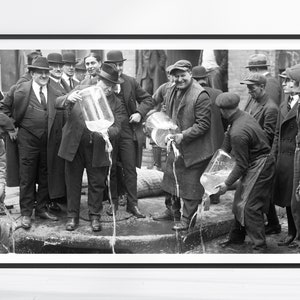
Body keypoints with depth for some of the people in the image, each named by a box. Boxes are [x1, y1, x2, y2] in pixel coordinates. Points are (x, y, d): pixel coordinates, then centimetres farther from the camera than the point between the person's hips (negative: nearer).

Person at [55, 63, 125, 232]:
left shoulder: (116, 104, -2)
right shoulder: (82, 90, 0)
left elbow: (117, 128, -9)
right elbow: (58, 103, -5)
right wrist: (68, 99, -28)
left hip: (97, 150, 0)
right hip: (74, 145, 0)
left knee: (97, 184, 8)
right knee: (73, 182, 10)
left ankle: (95, 216, 26)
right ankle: (73, 216, 24)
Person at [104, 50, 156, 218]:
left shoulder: (131, 82, 3)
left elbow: (149, 100, 8)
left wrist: (140, 113, -8)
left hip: (128, 133, 1)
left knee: (130, 170, 4)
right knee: (110, 170, 11)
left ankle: (132, 204, 13)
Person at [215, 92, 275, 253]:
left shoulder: (238, 133, -30)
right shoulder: (243, 115, -1)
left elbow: (241, 165, -21)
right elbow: (228, 137, 14)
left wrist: (227, 183, -11)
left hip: (260, 167, -10)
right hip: (254, 164, 10)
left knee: (250, 206, -7)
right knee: (240, 202, 17)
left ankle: (260, 246, 2)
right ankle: (236, 237, 32)